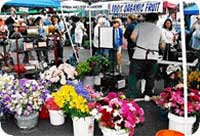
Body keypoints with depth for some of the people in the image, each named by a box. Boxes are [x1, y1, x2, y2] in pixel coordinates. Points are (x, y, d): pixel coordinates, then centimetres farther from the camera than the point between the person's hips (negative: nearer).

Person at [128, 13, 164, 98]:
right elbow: (161, 42, 26)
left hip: (139, 54, -2)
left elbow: (132, 37, -3)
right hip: (153, 56, 3)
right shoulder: (158, 29, 18)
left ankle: (131, 95, 0)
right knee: (150, 77, 16)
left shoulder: (140, 25, 9)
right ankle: (148, 94, 18)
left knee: (133, 75, 4)